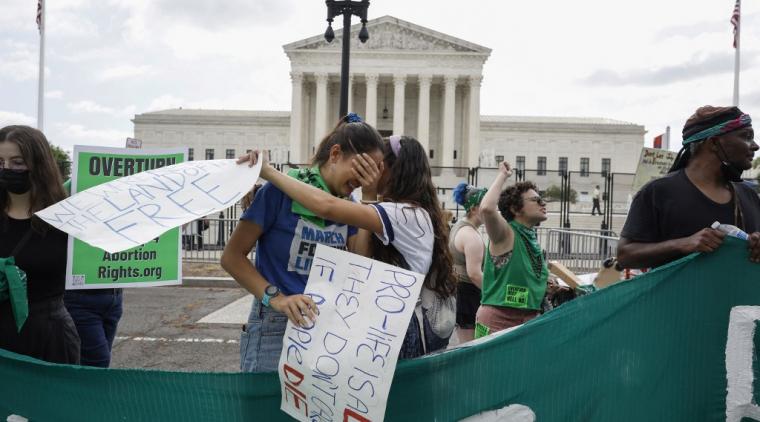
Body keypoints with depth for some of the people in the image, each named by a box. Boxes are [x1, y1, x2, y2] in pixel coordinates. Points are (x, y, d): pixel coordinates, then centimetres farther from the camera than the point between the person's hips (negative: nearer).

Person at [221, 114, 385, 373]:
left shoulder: (347, 206, 7)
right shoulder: (283, 189, -11)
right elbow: (232, 256, -11)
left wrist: (369, 198, -7)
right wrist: (275, 298, -25)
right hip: (275, 329, -5)